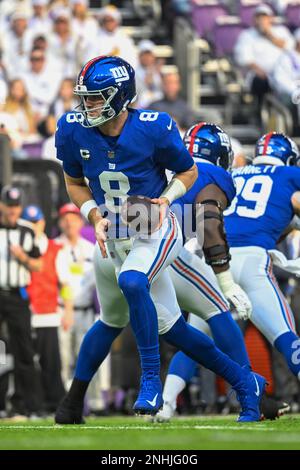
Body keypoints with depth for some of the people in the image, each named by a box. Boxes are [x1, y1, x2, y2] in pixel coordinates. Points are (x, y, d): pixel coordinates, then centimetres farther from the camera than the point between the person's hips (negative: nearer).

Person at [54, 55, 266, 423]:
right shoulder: (73, 132, -9)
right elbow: (74, 182, 8)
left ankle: (151, 377, -22)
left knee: (131, 282, -34)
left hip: (155, 231, -6)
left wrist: (165, 198, -18)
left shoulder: (153, 129, -18)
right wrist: (95, 218, -8)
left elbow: (188, 172, -1)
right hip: (111, 237, 6)